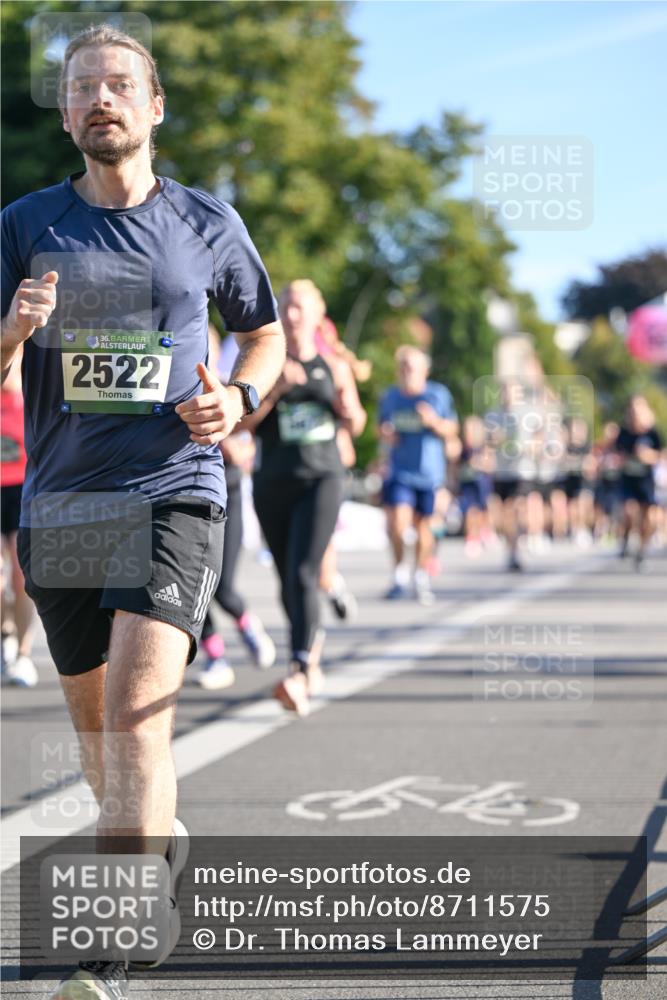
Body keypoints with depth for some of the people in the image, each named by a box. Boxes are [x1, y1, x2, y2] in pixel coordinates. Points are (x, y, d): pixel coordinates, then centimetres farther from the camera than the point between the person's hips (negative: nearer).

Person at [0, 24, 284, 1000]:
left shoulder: (209, 223, 5)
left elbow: (268, 333, 19)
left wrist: (239, 397, -2)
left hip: (174, 494, -3)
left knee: (135, 707, -19)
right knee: (95, 720, 13)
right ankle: (166, 848, 41)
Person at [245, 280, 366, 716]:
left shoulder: (334, 367, 8)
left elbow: (355, 424, 19)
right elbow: (242, 420, -5)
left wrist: (349, 410, -5)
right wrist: (277, 389, -19)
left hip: (321, 479, -2)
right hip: (273, 481, 2)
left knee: (303, 573, -18)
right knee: (288, 581, 9)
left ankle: (299, 675, -27)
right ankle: (313, 643, 36)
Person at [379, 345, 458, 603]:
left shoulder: (439, 395, 2)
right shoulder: (390, 397, 7)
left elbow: (451, 431, 5)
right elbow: (383, 427, 19)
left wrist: (434, 422, -14)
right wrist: (385, 434, -4)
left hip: (429, 472, 0)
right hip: (399, 472, 0)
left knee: (422, 525, 6)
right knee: (396, 524, -15)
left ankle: (422, 578, 24)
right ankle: (400, 572, 7)